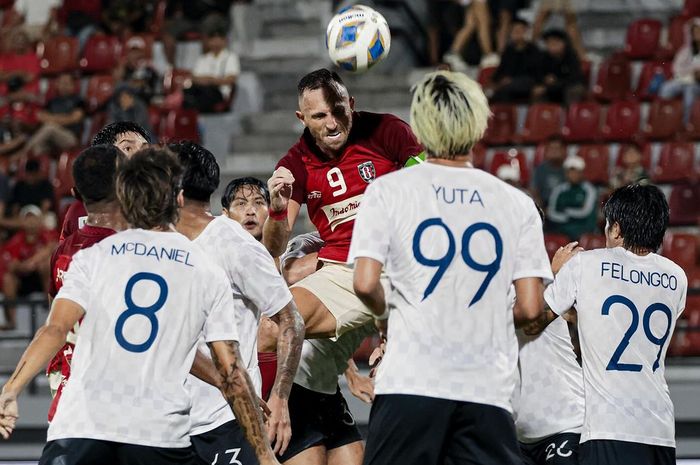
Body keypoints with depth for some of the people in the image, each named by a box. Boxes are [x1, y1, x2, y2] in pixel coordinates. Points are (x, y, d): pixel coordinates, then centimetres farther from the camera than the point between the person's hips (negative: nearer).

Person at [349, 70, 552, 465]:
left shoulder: (388, 190, 3)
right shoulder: (517, 203, 7)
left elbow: (365, 283, -5)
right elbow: (531, 308, 3)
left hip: (411, 383, -1)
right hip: (489, 388, 1)